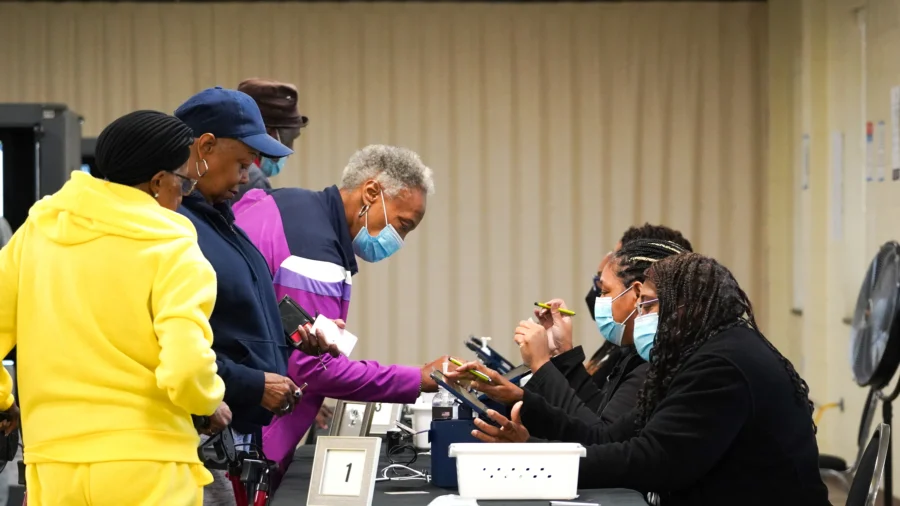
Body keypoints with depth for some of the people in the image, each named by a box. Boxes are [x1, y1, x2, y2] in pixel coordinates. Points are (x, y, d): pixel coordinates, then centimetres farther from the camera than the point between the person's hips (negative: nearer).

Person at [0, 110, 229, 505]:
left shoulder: (39, 229, 5)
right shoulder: (171, 249, -10)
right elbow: (186, 369, -21)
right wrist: (211, 402, 0)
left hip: (53, 462, 5)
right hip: (145, 464, -5)